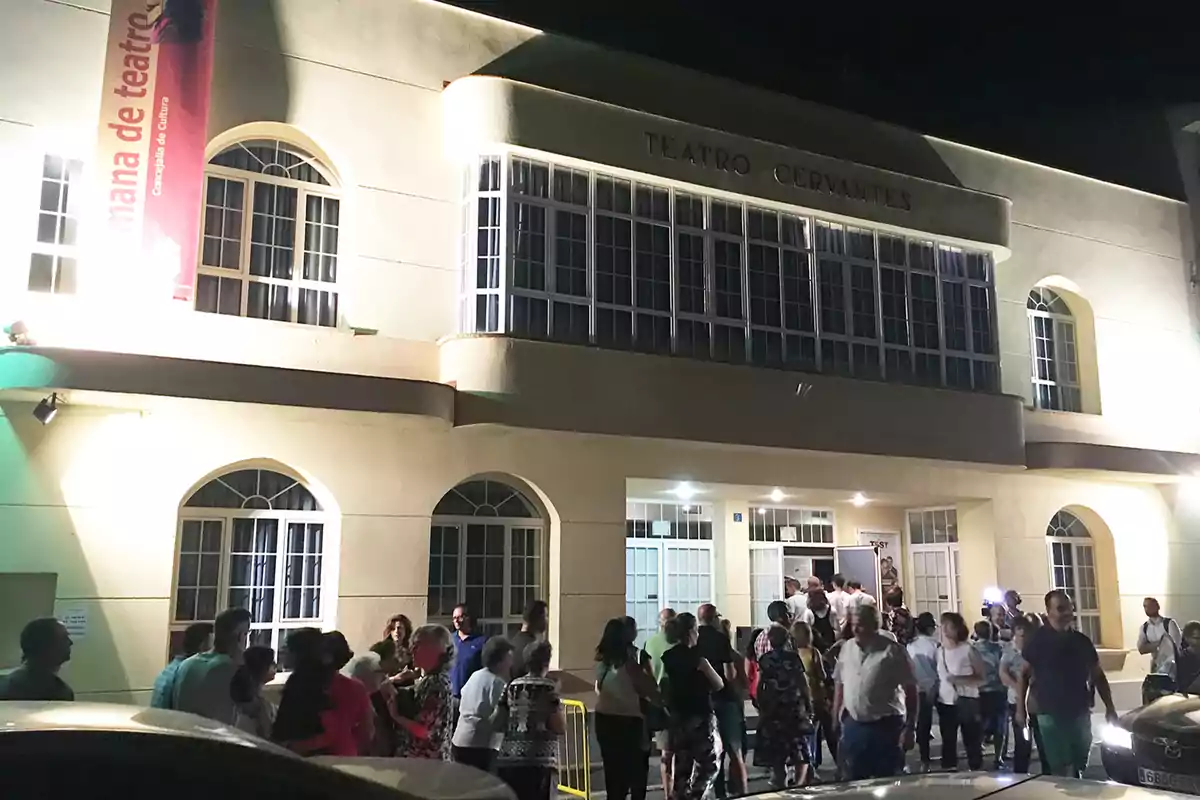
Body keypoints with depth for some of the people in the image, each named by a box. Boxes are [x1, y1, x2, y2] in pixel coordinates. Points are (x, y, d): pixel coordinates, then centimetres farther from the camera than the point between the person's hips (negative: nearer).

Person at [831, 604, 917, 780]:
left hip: (885, 727, -5)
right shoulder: (847, 648, 5)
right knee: (854, 780, 12)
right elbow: (839, 683, 12)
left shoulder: (893, 652, -11)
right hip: (853, 725, 5)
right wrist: (836, 719, 11)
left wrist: (909, 728, -13)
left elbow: (910, 690, -10)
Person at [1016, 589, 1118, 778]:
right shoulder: (1038, 640, -5)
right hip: (1051, 714, -4)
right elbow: (1024, 674, -1)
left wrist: (1109, 708, 7)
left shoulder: (1082, 641, 7)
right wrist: (1020, 708, -5)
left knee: (1079, 769, 13)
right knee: (1062, 772, -6)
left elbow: (1098, 676, 13)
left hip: (1080, 713, 4)